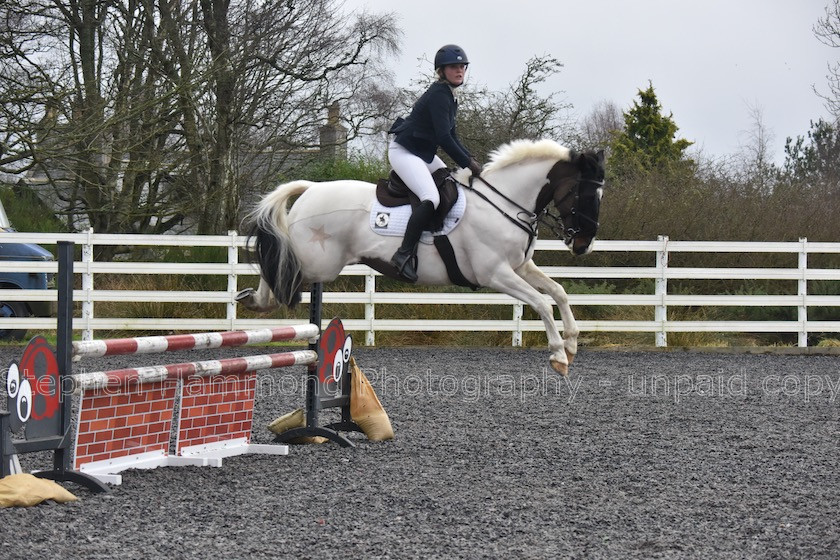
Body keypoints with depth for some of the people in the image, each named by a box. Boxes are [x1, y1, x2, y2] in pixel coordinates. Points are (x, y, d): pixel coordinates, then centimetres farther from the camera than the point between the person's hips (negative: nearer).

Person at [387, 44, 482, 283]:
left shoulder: (448, 95, 14)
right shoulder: (438, 94, -18)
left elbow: (451, 137, 18)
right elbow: (443, 138, -25)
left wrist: (471, 161, 5)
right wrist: (468, 163, -19)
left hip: (423, 153, 11)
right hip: (403, 152, -11)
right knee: (431, 198, -28)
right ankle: (404, 254, -30)